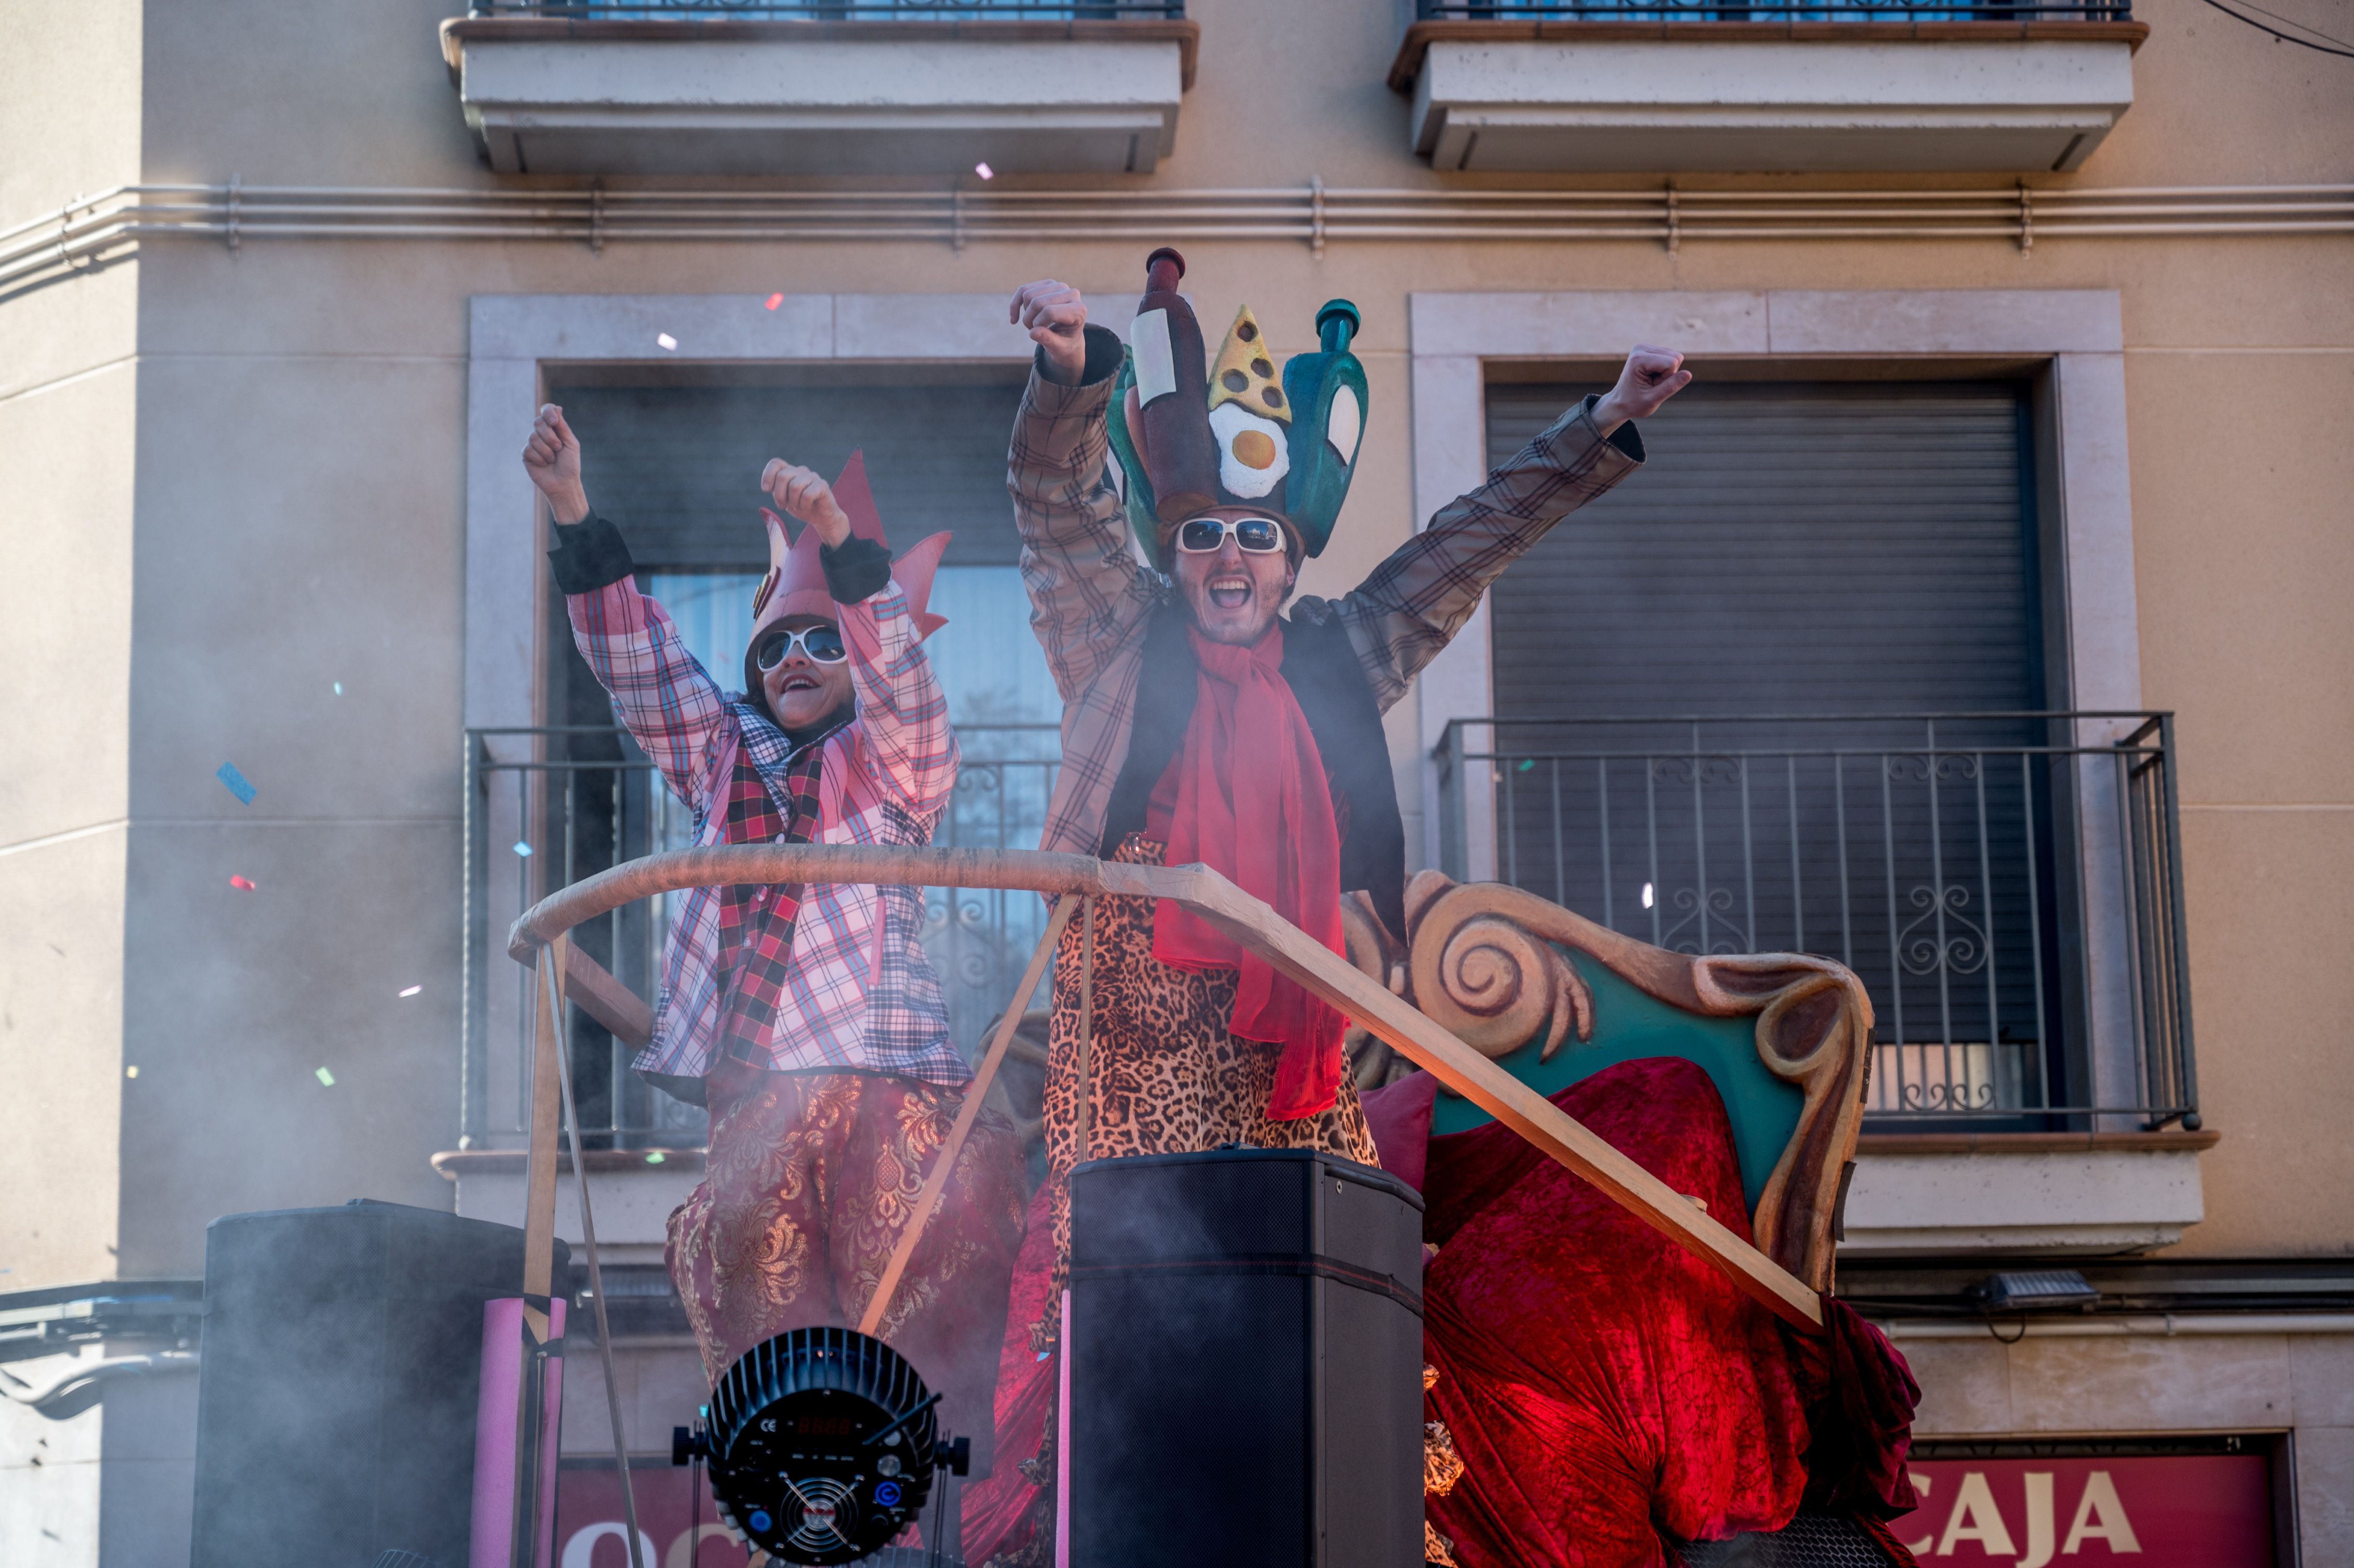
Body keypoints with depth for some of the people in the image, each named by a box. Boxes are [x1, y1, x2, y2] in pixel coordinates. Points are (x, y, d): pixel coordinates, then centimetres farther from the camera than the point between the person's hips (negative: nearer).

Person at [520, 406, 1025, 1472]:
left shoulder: (896, 757, 10)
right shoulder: (725, 757, 22)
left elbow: (897, 664, -9)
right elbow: (635, 656, 14)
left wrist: (840, 539, -25)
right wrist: (573, 517, 4)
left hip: (880, 1073, -4)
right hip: (750, 1088, 5)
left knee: (908, 1322, -10)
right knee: (758, 1324, 0)